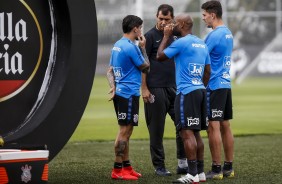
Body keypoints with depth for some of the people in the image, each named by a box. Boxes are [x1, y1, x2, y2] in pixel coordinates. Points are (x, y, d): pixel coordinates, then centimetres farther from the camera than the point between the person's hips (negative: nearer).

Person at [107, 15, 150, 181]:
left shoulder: (117, 45, 13)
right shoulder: (131, 47, -16)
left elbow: (110, 71, 15)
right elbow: (146, 68, -6)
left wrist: (113, 87, 4)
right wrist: (143, 48, 3)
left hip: (120, 93, 10)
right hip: (129, 94, -10)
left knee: (126, 131, 14)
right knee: (124, 131, -6)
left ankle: (126, 166, 19)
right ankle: (117, 170, -5)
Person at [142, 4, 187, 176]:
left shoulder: (174, 37, 14)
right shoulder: (150, 36, -3)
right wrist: (144, 88, -12)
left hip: (173, 88, 5)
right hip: (155, 89, -5)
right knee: (157, 129, 1)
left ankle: (183, 162, 9)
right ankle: (159, 166, 8)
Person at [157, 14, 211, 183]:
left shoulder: (182, 42, -11)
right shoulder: (202, 44, 15)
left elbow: (160, 56, -2)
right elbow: (208, 71, 18)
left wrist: (166, 36, 8)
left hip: (186, 92, -9)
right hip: (200, 91, 9)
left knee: (187, 133, -9)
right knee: (196, 133, 13)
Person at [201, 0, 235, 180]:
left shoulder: (215, 35, -15)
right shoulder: (228, 33, 13)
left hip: (214, 86, -9)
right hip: (226, 84, 9)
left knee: (214, 127, -6)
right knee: (225, 126, 11)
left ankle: (217, 169, -5)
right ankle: (228, 167, 14)